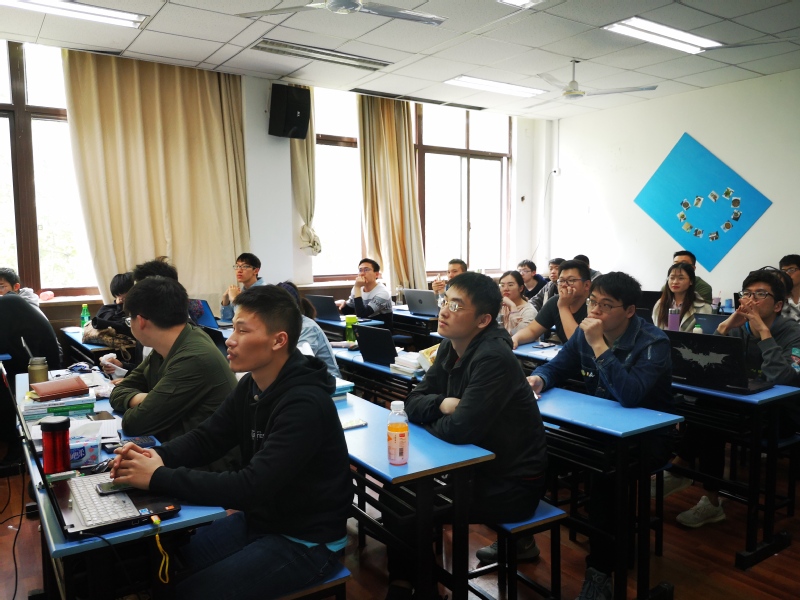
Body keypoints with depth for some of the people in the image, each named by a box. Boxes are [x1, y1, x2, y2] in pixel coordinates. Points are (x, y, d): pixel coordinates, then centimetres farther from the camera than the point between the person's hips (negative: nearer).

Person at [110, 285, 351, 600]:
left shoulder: (304, 406, -28)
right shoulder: (251, 386, -1)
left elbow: (251, 487, -32)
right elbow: (206, 437, 3)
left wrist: (159, 477, -29)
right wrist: (157, 455, -17)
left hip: (305, 541, -7)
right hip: (259, 519, 7)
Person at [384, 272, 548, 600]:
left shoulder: (493, 359, -27)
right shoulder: (450, 347, 0)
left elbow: (460, 430, -31)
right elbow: (413, 401, 2)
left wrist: (426, 419, -10)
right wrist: (441, 404, -20)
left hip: (512, 482, -8)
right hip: (478, 464, 8)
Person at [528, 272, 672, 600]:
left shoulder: (652, 343, -20)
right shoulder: (585, 333, -1)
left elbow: (630, 395, -34)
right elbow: (556, 367, 6)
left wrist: (600, 346, -34)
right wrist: (537, 379, -18)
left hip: (646, 435, -6)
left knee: (603, 468, -35)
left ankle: (600, 568, -16)